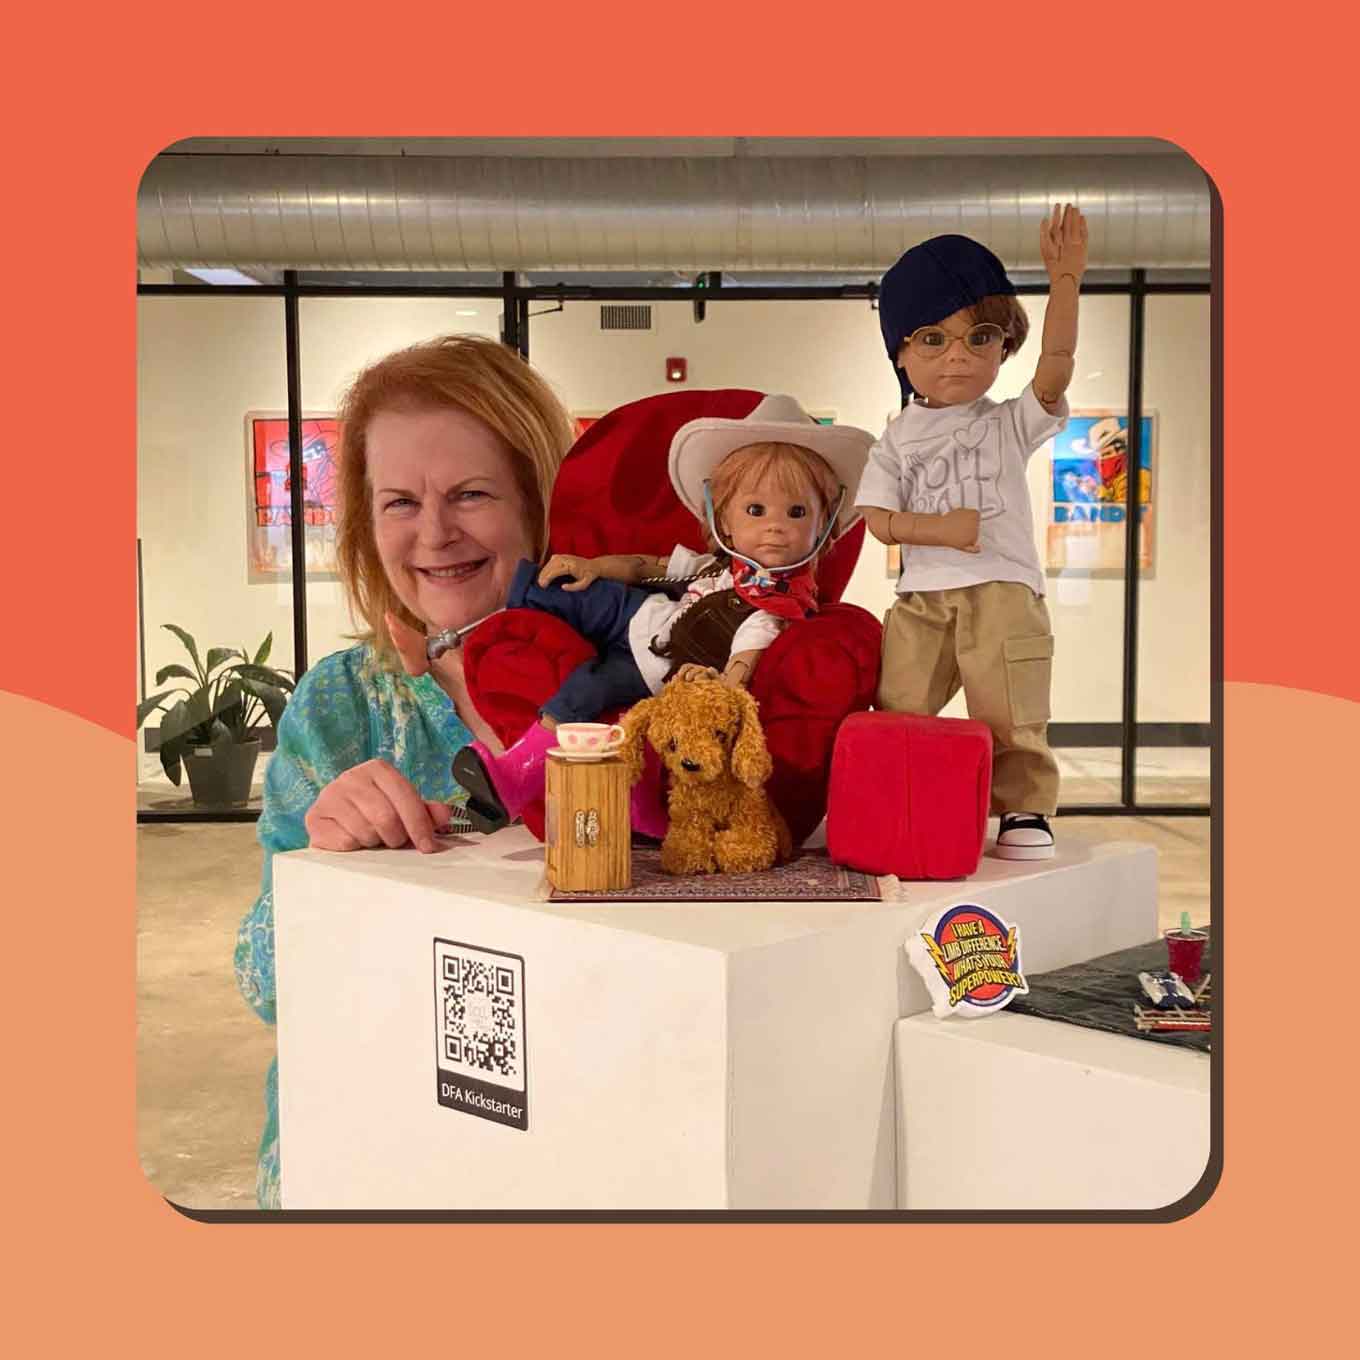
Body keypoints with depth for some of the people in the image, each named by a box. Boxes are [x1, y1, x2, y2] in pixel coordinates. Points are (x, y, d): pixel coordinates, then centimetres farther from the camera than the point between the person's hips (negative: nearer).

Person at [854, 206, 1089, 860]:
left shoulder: (1009, 424, 7)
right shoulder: (896, 440, 11)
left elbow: (1055, 367, -9)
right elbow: (877, 518, 2)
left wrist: (1065, 280, -17)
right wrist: (931, 526, -16)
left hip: (1002, 590, -2)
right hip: (921, 595, 2)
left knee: (1009, 719, -4)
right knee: (895, 713, 0)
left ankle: (1026, 807, 12)